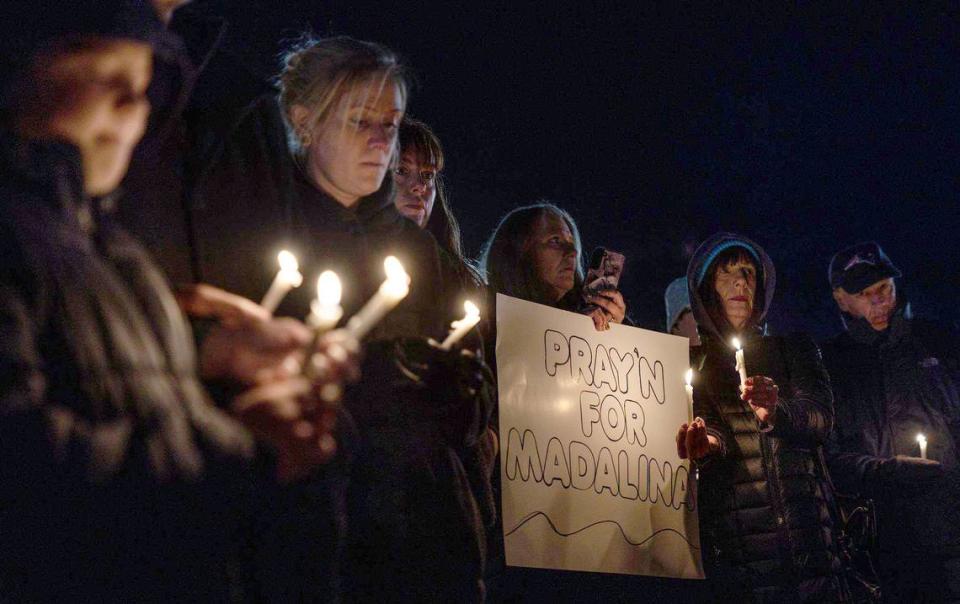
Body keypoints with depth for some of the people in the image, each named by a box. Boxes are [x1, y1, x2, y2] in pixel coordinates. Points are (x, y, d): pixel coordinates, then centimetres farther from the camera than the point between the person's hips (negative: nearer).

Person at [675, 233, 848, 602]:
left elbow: (821, 419, 1)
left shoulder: (793, 349, 16)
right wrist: (709, 443, -25)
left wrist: (775, 413, -21)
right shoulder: (694, 363, 13)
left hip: (805, 526, 1)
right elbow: (709, 425, 0)